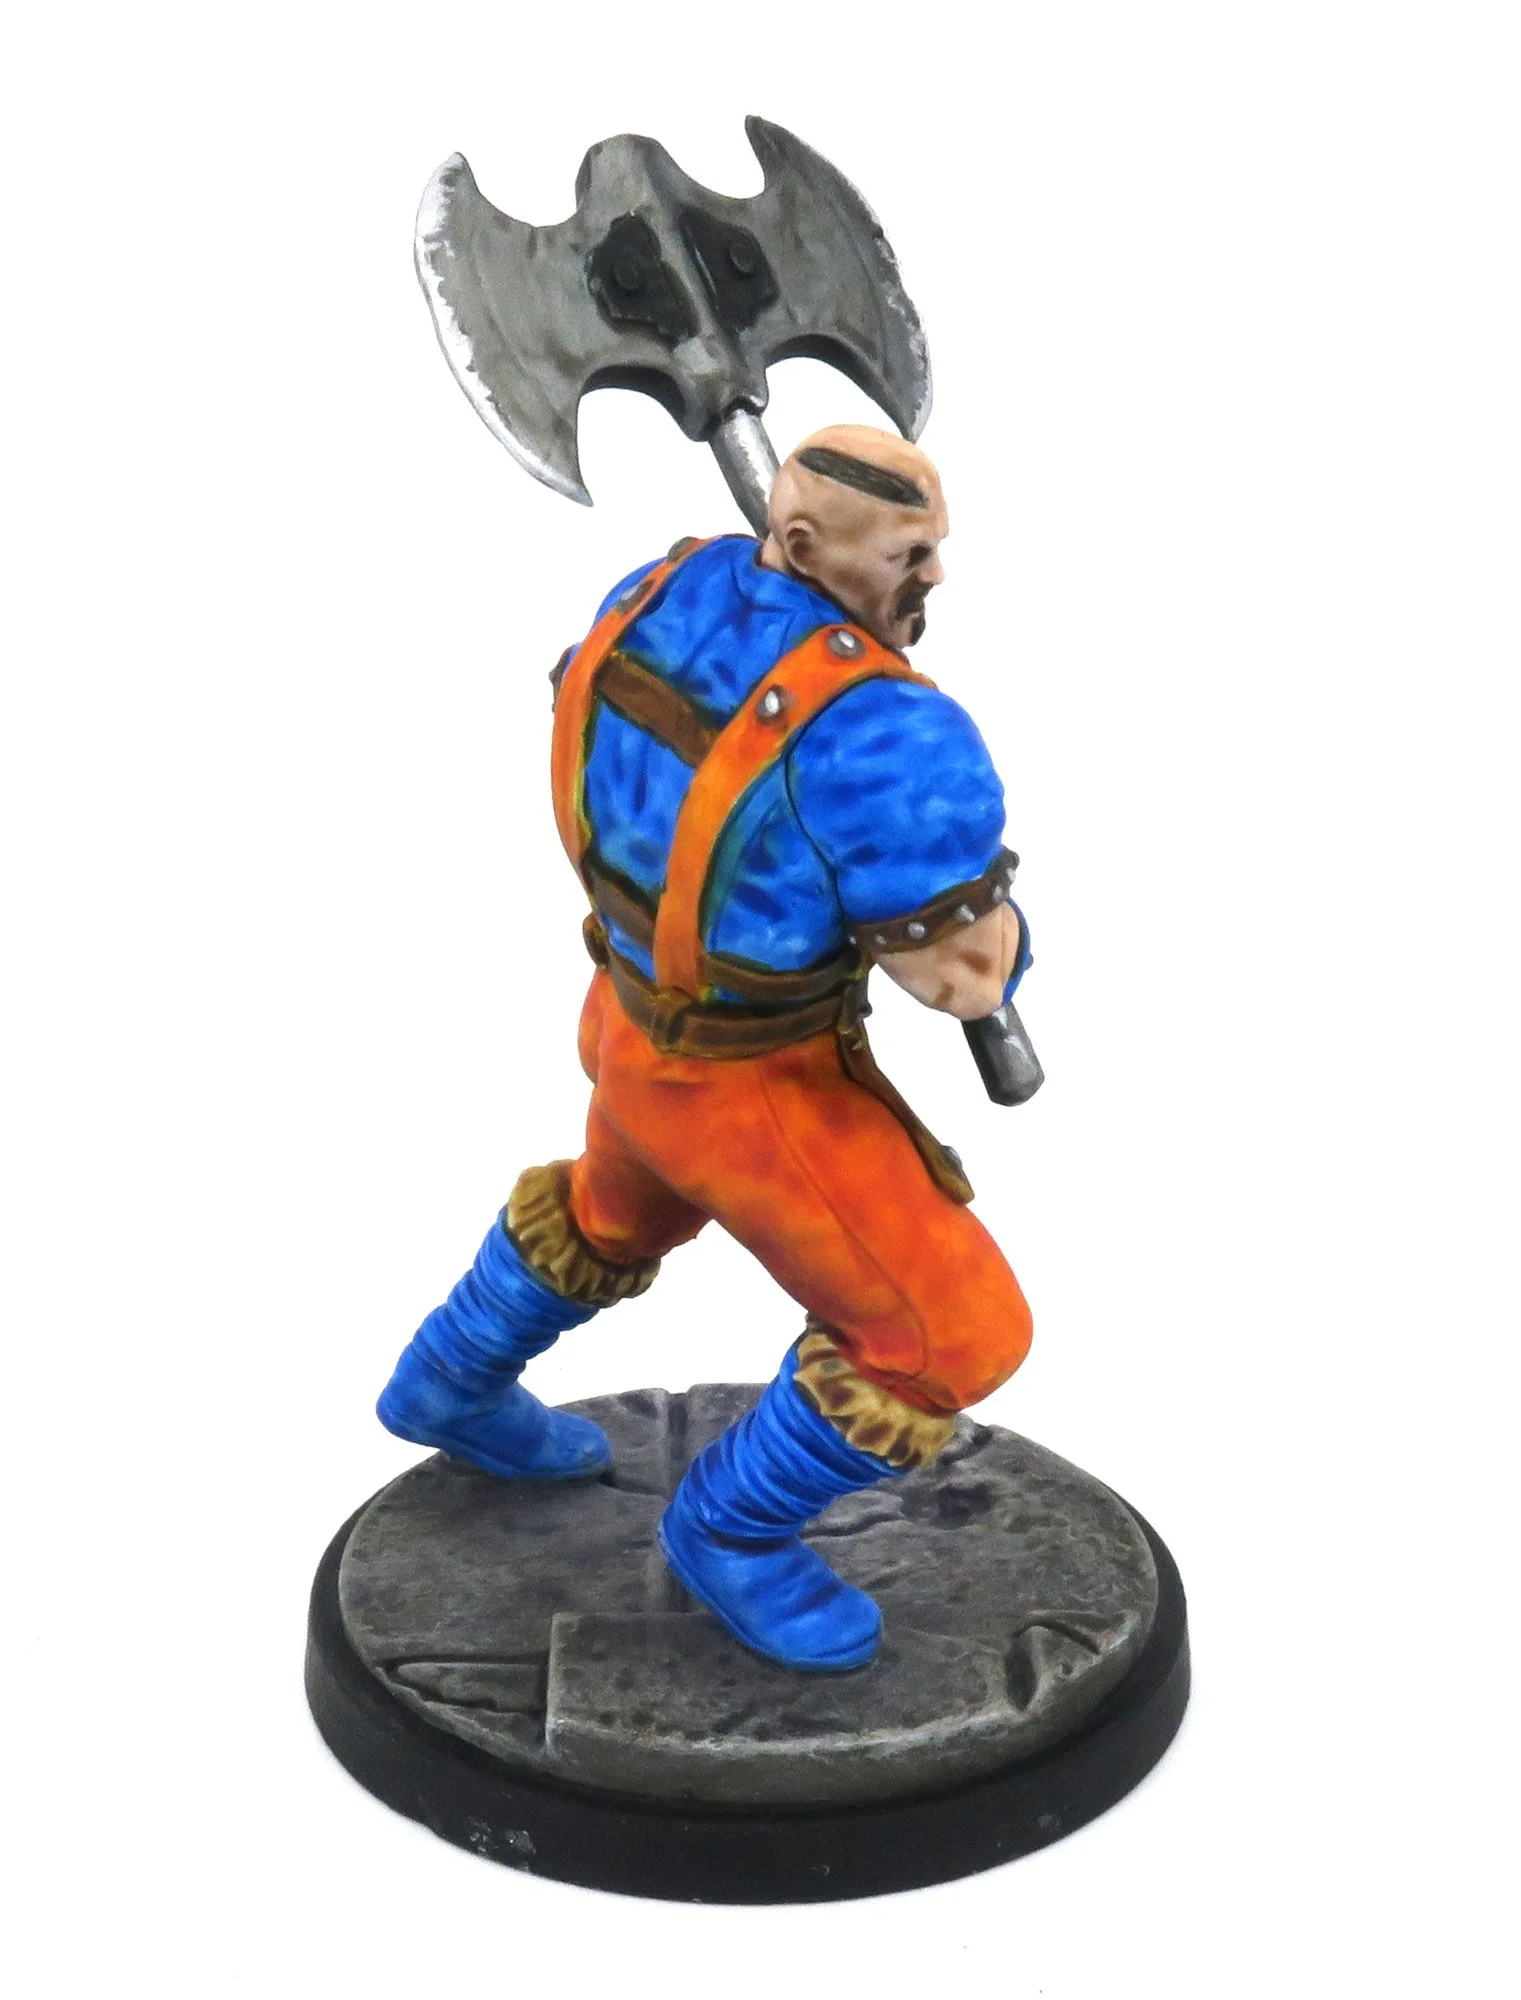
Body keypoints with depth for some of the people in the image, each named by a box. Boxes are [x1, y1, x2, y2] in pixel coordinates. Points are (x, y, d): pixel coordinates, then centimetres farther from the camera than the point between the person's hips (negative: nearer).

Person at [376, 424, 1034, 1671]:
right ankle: (734, 1531, 27)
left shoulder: (681, 586, -8)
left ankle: (453, 1388, 55)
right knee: (951, 1338, 7)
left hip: (637, 1005, 8)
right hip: (746, 1089, -8)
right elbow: (972, 971, -29)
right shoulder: (893, 734, -33)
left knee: (625, 1206, 35)